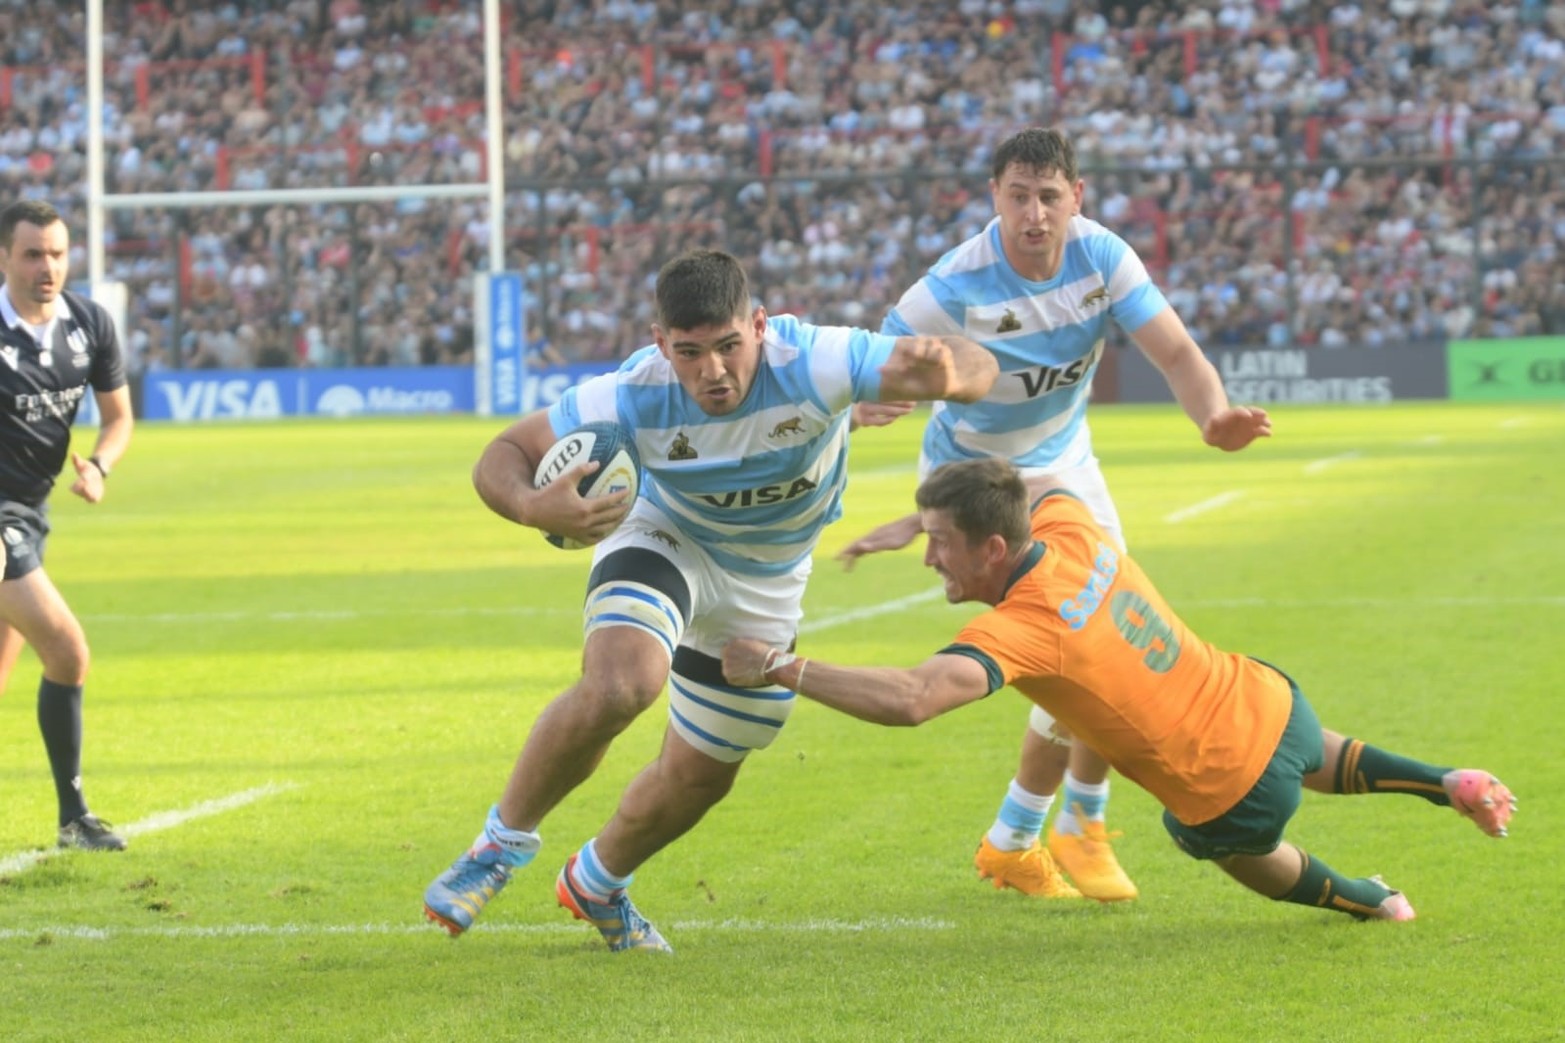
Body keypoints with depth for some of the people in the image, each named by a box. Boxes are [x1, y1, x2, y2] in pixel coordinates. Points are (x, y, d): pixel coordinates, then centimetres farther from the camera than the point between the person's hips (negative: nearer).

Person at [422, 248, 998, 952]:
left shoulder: (812, 364, -35)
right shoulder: (632, 399, -33)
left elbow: (976, 367, -37)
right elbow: (502, 457, -23)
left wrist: (949, 373, -63)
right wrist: (535, 508, -47)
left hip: (765, 588, 2)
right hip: (664, 541, -2)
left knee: (699, 780, 11)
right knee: (617, 687, -33)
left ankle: (597, 884, 42)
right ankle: (506, 839, -8)